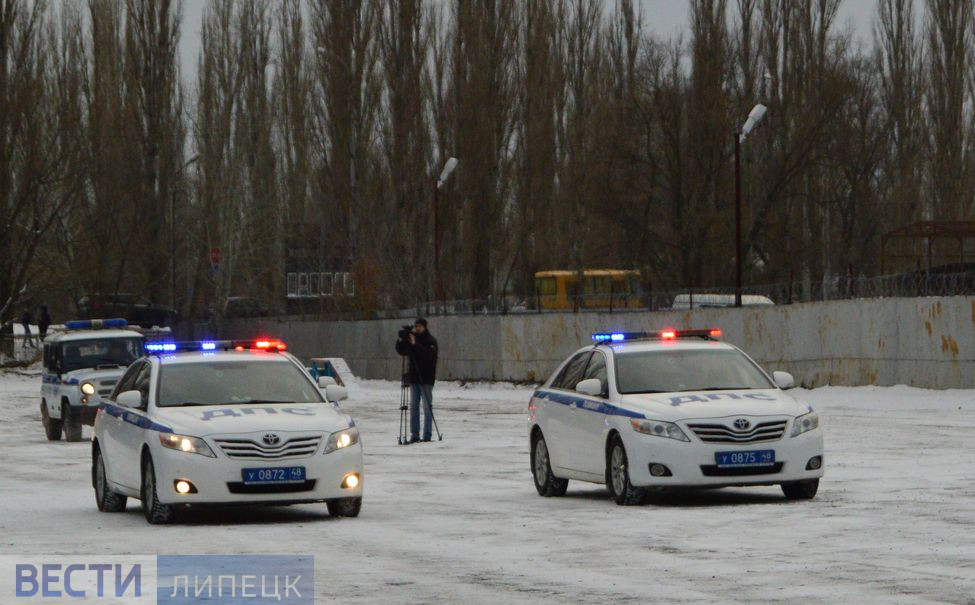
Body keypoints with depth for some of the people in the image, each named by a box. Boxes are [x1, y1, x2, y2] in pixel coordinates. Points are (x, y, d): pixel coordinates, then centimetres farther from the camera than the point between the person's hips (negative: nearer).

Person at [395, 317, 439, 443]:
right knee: (413, 407, 5)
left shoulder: (430, 341, -6)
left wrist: (415, 344, -27)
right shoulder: (412, 338, 12)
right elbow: (401, 352, 12)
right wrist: (401, 342, -7)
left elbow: (428, 355, -22)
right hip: (414, 378, 6)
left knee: (427, 407, -3)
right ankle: (414, 435, 6)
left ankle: (427, 435, -1)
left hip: (426, 379, -6)